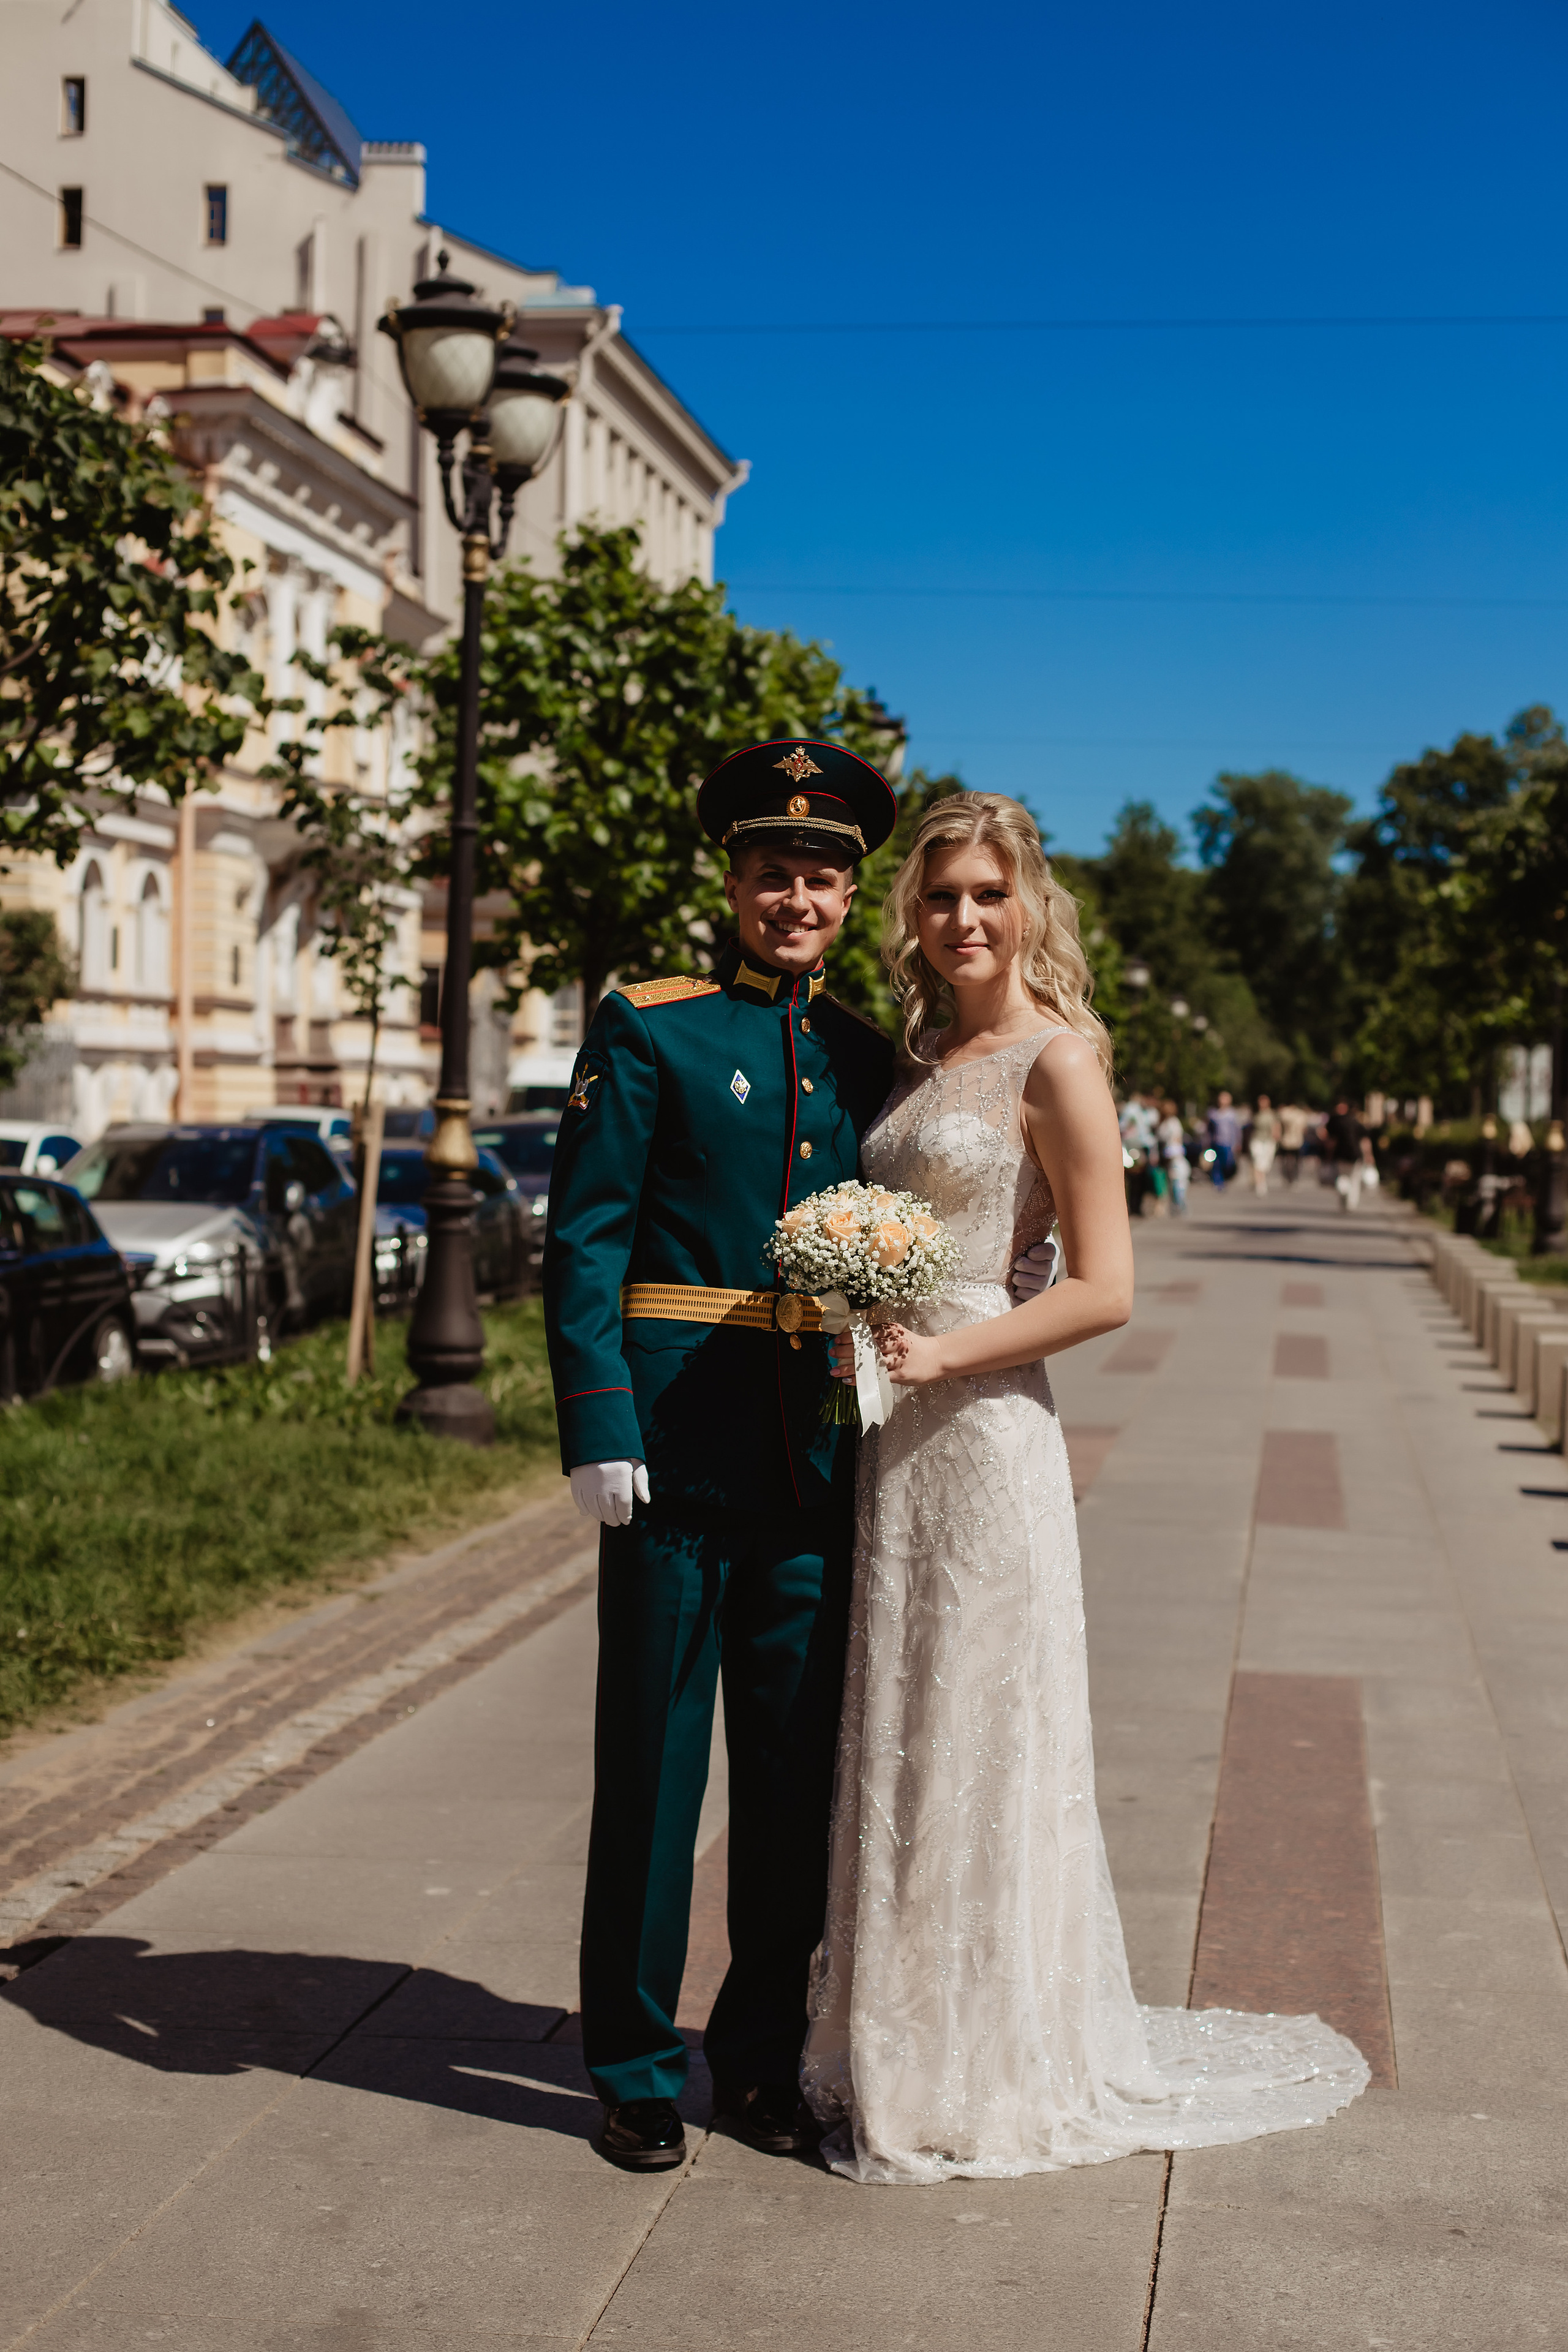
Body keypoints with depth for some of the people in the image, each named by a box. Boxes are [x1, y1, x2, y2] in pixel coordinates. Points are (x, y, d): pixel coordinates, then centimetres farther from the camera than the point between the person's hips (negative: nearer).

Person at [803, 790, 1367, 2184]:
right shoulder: (925, 1054, 14)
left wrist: (941, 1352, -17)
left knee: (979, 1744, 1)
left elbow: (1105, 1290, -14)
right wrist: (855, 1323, 4)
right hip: (896, 1435, 8)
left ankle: (989, 2077, 14)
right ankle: (899, 2050, 26)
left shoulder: (1055, 1057, -9)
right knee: (900, 1744, 13)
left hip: (984, 1430, -8)